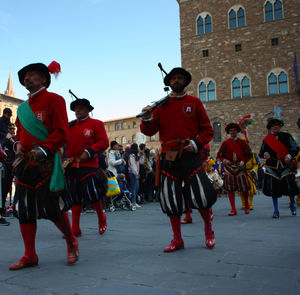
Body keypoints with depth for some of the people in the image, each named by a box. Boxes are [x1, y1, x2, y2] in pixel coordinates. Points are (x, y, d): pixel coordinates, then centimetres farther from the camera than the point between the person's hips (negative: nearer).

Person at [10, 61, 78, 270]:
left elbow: (61, 132, -10)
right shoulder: (23, 107, 18)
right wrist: (18, 145, 6)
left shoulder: (54, 100, -2)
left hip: (47, 163, -7)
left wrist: (43, 149, -20)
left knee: (53, 207, -5)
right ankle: (30, 256, 20)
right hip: (25, 164, 7)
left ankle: (72, 242, 20)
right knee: (24, 209, 7)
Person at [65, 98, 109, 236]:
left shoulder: (96, 124, 3)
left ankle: (101, 218, 21)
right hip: (72, 167, 5)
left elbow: (104, 142, -6)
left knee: (92, 194, -8)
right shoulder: (70, 126, 16)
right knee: (75, 198, 7)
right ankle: (75, 228, 15)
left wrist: (88, 152, -17)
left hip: (89, 165, -5)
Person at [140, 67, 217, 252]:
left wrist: (197, 144, -9)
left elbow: (207, 130, 8)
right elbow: (150, 131, 5)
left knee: (200, 196, -6)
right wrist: (147, 120, -15)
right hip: (169, 158, 2)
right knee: (170, 200, 4)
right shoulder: (162, 105, 11)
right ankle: (177, 240, 20)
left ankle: (208, 228, 24)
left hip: (190, 156, -1)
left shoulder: (194, 102, 9)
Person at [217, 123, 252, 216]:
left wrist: (243, 161, -10)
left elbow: (249, 155, 7)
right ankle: (233, 209, 8)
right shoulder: (225, 143, 5)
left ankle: (247, 206, 25)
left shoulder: (242, 142, 6)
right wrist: (224, 160, -11)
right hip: (229, 168, 0)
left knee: (244, 188, 0)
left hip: (240, 167, 0)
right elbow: (219, 156, 9)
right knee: (230, 189, -1)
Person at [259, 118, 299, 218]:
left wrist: (289, 156, -15)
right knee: (273, 189, 1)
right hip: (272, 167, 1)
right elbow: (261, 152, 14)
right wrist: (265, 155, -10)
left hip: (286, 165, -1)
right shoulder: (266, 139, 8)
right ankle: (276, 211, 14)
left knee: (290, 186, -2)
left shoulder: (286, 136, 5)